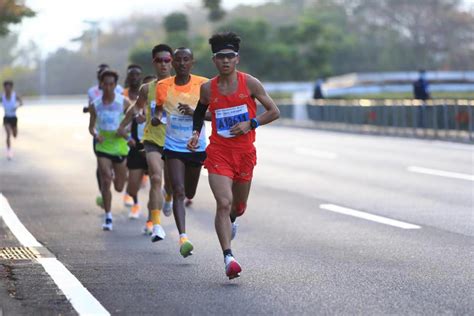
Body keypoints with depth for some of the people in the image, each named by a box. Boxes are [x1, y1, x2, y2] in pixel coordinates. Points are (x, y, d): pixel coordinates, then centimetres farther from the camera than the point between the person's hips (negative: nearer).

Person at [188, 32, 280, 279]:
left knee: (239, 206, 15)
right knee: (223, 203, -18)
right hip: (218, 151, -1)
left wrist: (250, 124, -12)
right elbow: (200, 112, 21)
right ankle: (228, 258, -22)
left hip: (245, 152, 1)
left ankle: (231, 220, 54)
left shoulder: (250, 83, -3)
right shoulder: (208, 88, 1)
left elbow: (274, 112, 2)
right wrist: (196, 133, 4)